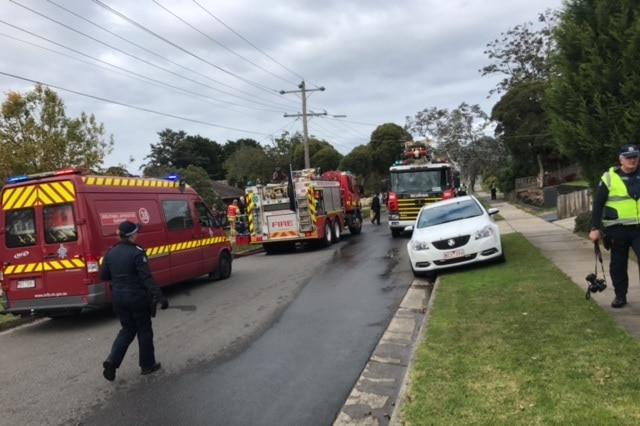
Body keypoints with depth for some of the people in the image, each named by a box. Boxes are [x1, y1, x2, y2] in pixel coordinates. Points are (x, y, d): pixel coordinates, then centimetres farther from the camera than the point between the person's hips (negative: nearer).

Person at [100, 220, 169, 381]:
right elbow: (146, 277, -23)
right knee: (144, 330, 11)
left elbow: (103, 275, 7)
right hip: (136, 297, -5)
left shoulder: (110, 253, 1)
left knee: (127, 329, 19)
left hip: (118, 297, 6)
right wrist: (160, 296, -26)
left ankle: (112, 361, 2)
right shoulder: (137, 252, -17)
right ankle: (147, 365, 21)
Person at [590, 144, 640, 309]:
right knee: (618, 264, 9)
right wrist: (596, 228, -5)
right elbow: (597, 204, -1)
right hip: (618, 229, -1)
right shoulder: (609, 177, -2)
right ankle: (620, 295, 23)